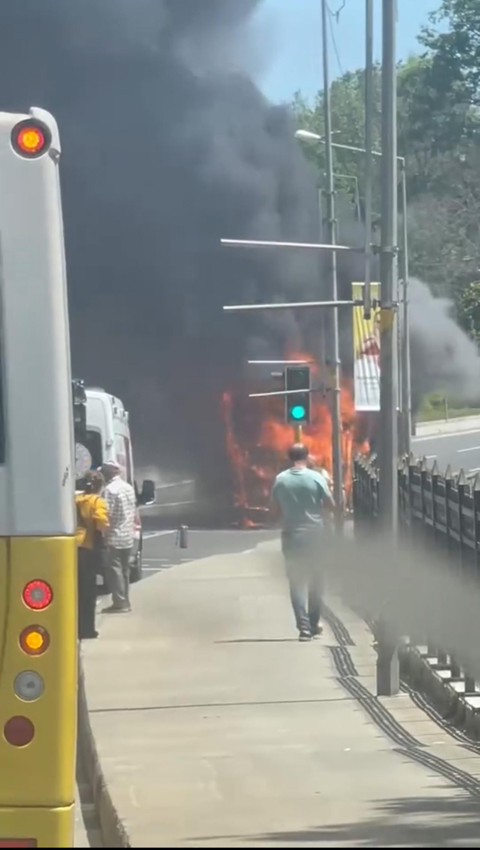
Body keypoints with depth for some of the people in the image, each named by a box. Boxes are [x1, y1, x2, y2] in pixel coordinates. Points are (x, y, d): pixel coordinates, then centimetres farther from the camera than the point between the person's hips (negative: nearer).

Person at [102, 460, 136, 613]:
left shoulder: (110, 489, -15)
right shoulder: (128, 487, 11)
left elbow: (107, 514, -18)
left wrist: (105, 531, -8)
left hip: (115, 537, -8)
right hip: (128, 536, 8)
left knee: (115, 569, -5)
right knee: (124, 569, 13)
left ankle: (120, 602, -7)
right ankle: (125, 602, 15)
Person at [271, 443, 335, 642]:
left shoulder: (280, 480, -3)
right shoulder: (316, 477, -7)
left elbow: (275, 509, 4)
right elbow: (330, 505, -4)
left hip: (291, 536, 0)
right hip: (314, 534, 0)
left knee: (297, 582, 3)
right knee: (315, 581, 14)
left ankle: (304, 627, -6)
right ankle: (313, 624, 21)